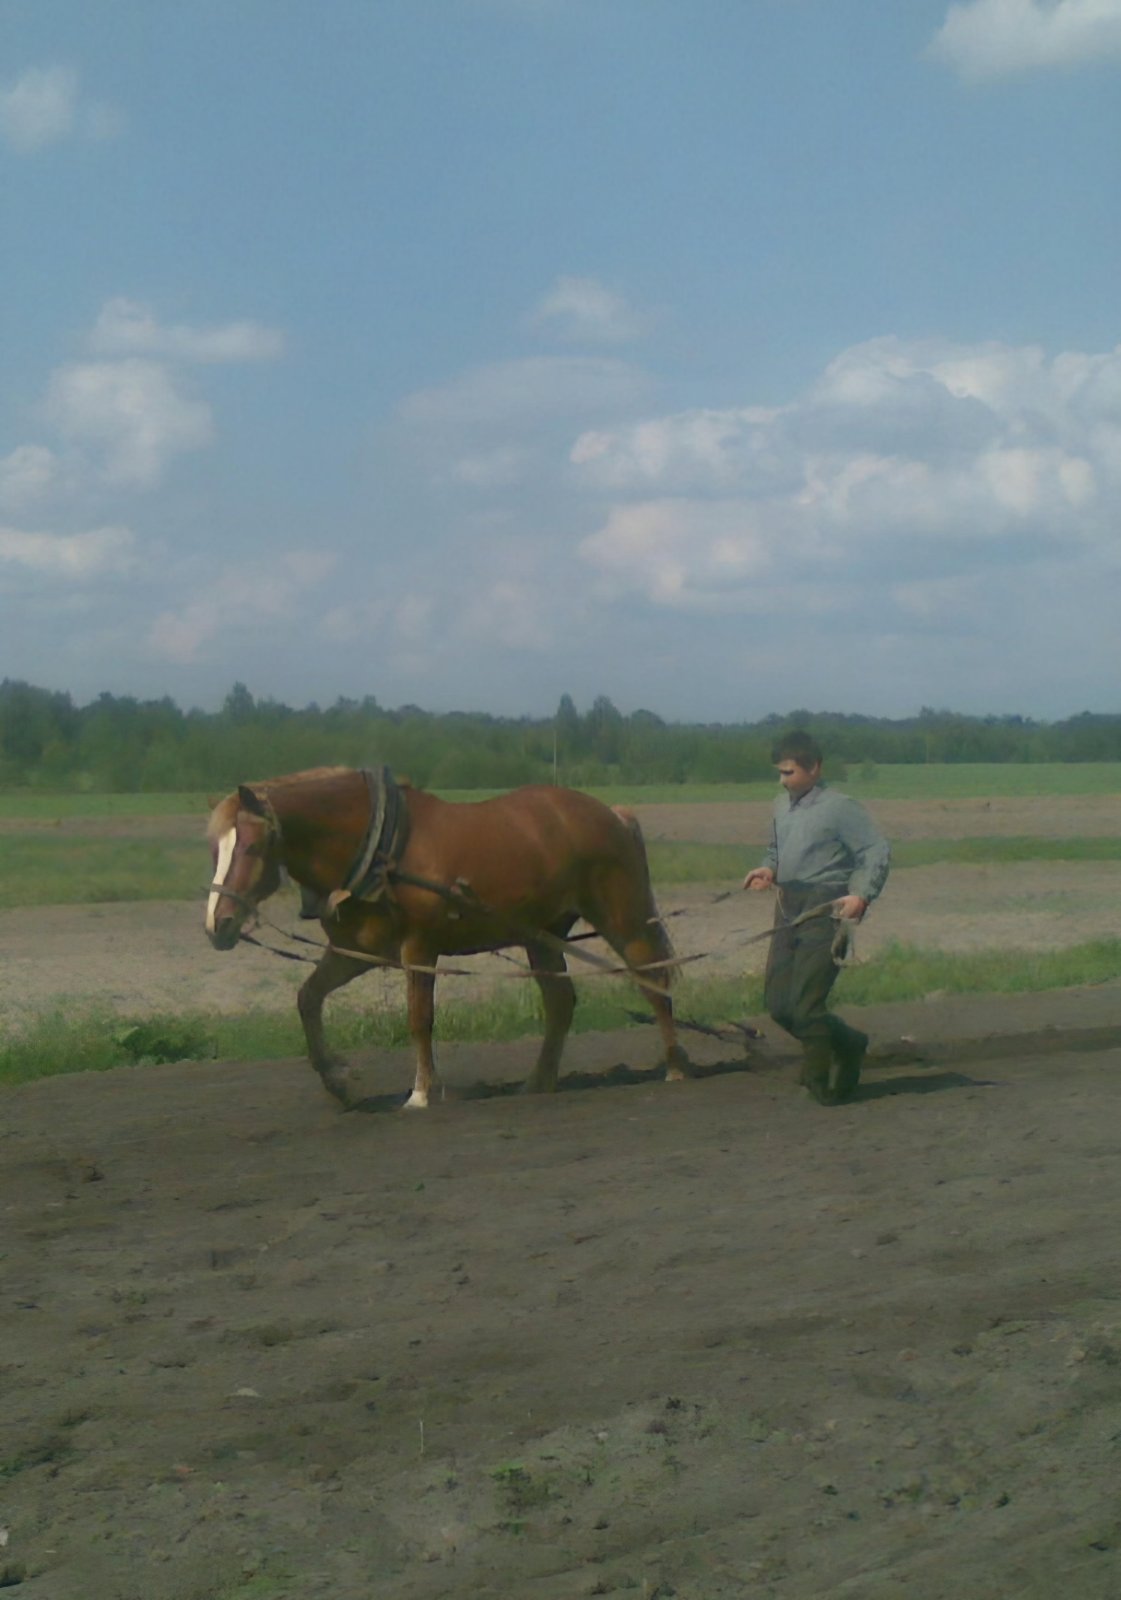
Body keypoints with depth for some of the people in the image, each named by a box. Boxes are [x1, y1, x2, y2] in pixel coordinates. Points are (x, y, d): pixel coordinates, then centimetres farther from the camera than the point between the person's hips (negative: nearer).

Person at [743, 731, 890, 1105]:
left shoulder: (840, 807, -8)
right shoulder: (782, 806, 14)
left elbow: (878, 851, -10)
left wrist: (862, 895, -21)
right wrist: (768, 869, 7)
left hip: (826, 911, -8)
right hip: (789, 912, 8)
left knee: (805, 1003, -11)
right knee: (778, 1004, 4)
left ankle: (821, 1084, 7)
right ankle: (847, 1044, 25)